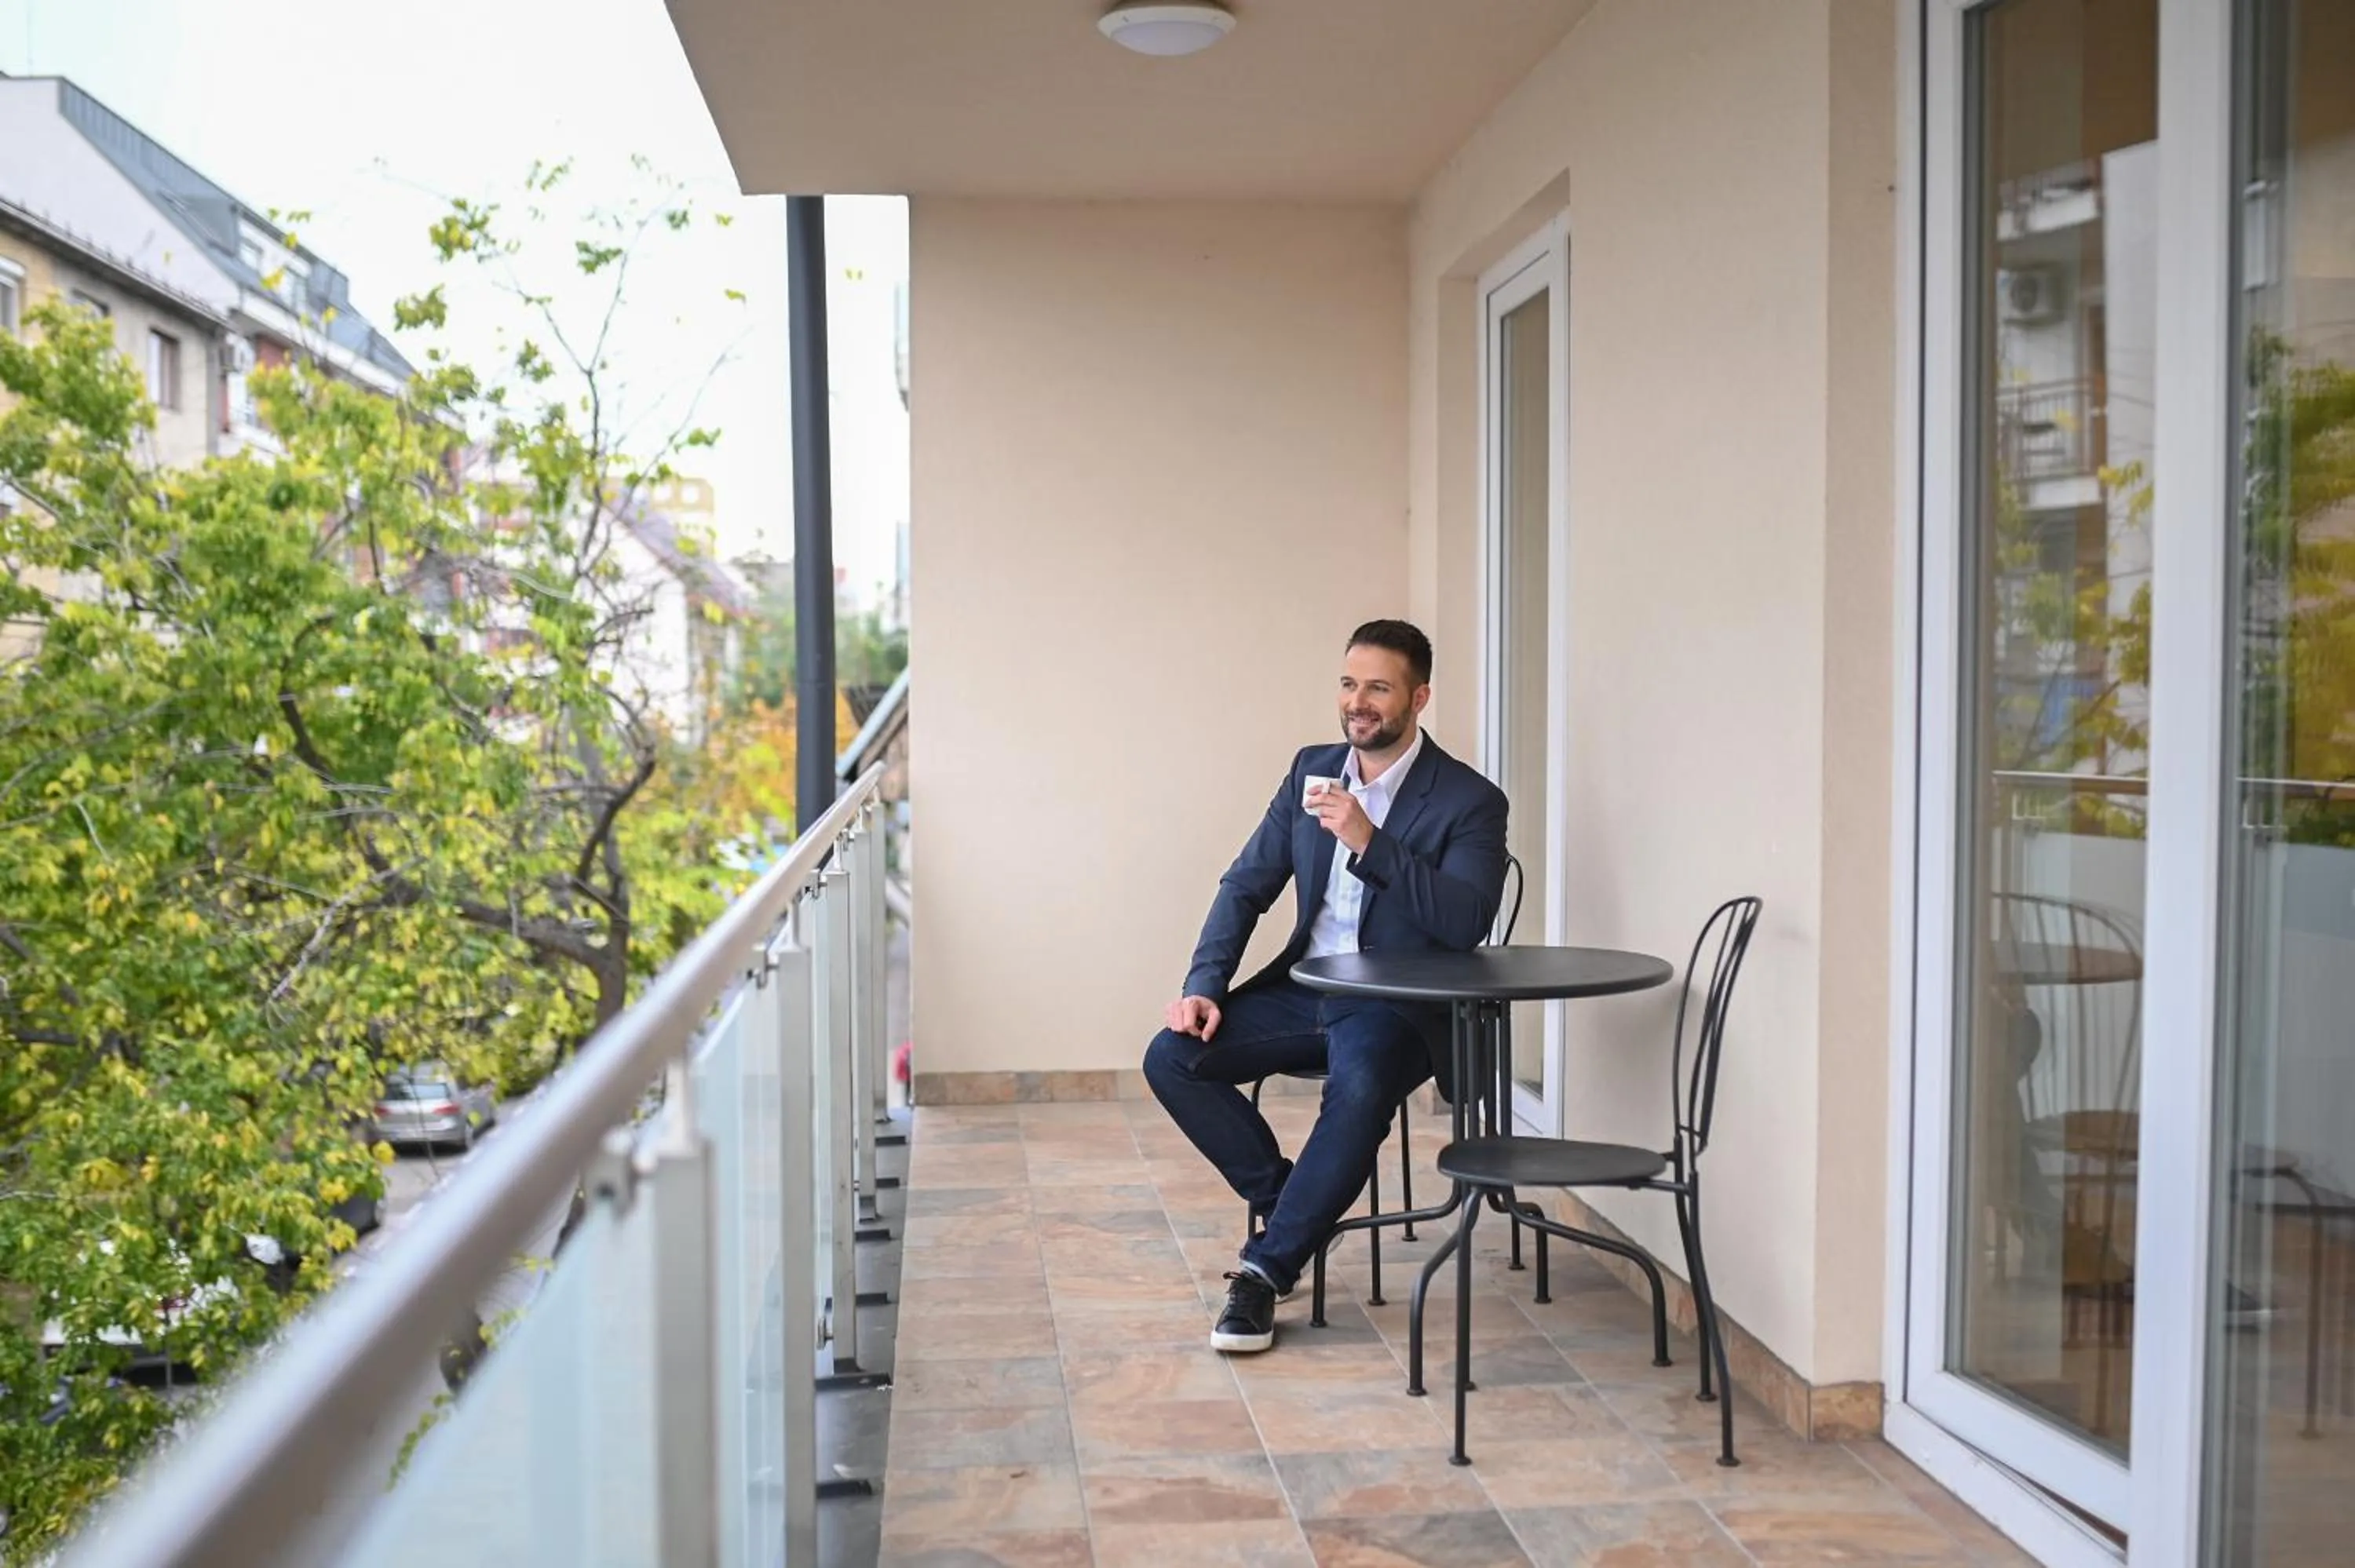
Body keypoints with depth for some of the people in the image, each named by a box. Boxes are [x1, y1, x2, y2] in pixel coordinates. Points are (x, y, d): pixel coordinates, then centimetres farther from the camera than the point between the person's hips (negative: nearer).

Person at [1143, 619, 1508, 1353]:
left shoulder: (1469, 799, -8)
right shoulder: (1312, 769, 8)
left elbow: (1466, 923, -22)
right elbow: (1246, 885, 9)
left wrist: (1369, 841, -30)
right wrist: (1203, 985, -7)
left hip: (1398, 1006, -5)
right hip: (1303, 988, 6)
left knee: (1359, 1089, -37)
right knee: (1171, 1057, -15)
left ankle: (1265, 1269, -21)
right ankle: (1290, 1202, 3)